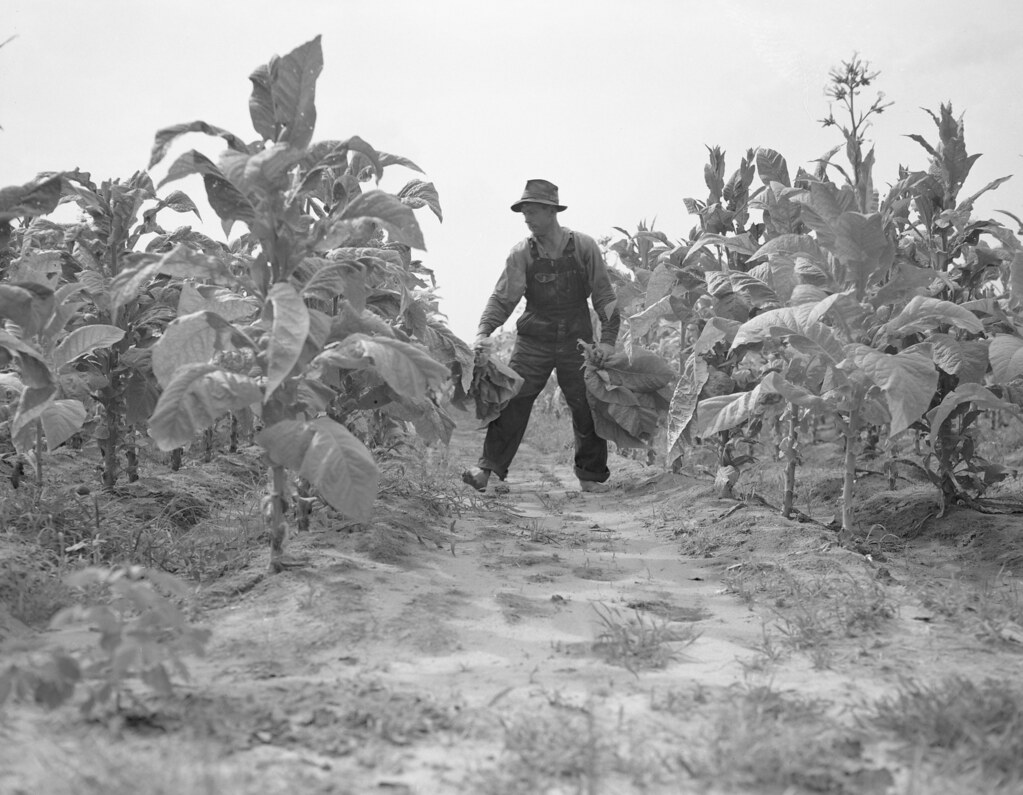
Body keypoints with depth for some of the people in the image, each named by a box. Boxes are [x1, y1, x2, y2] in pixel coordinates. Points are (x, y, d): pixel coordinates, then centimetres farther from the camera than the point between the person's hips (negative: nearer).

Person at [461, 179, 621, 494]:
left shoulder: (584, 247, -4)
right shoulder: (522, 253, -3)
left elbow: (603, 295, 0)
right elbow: (503, 297, -3)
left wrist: (608, 338, -6)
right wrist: (484, 331, -17)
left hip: (577, 340, 0)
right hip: (534, 340, 0)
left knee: (587, 408, 3)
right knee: (512, 402, -9)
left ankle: (592, 477, 18)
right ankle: (486, 468, -8)